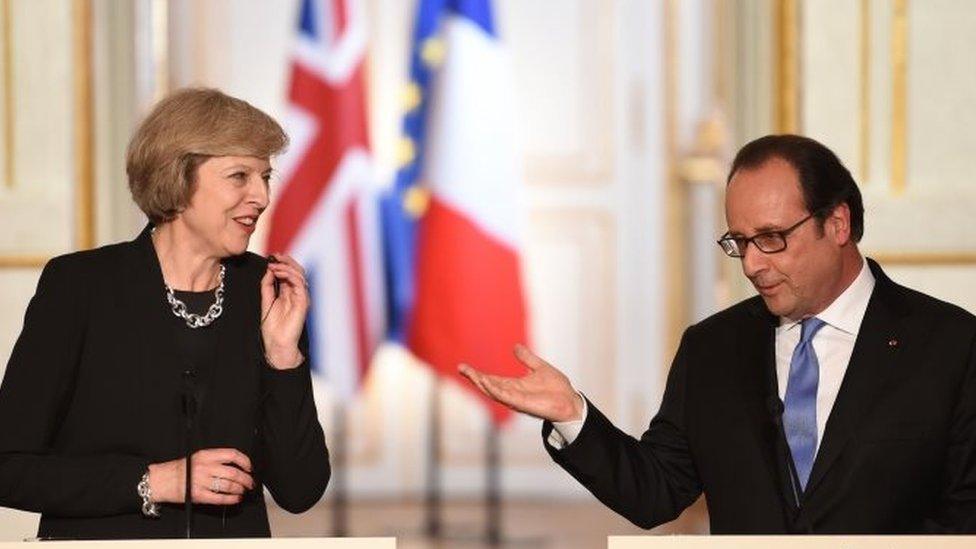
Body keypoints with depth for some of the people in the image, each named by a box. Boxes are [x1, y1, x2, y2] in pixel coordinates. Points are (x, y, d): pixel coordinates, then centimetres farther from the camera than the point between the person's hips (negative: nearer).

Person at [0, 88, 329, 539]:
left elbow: (299, 491, 4)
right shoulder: (79, 285, -2)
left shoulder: (265, 292, 6)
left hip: (233, 540, 2)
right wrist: (154, 482, -11)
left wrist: (282, 351, -5)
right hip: (101, 540, -2)